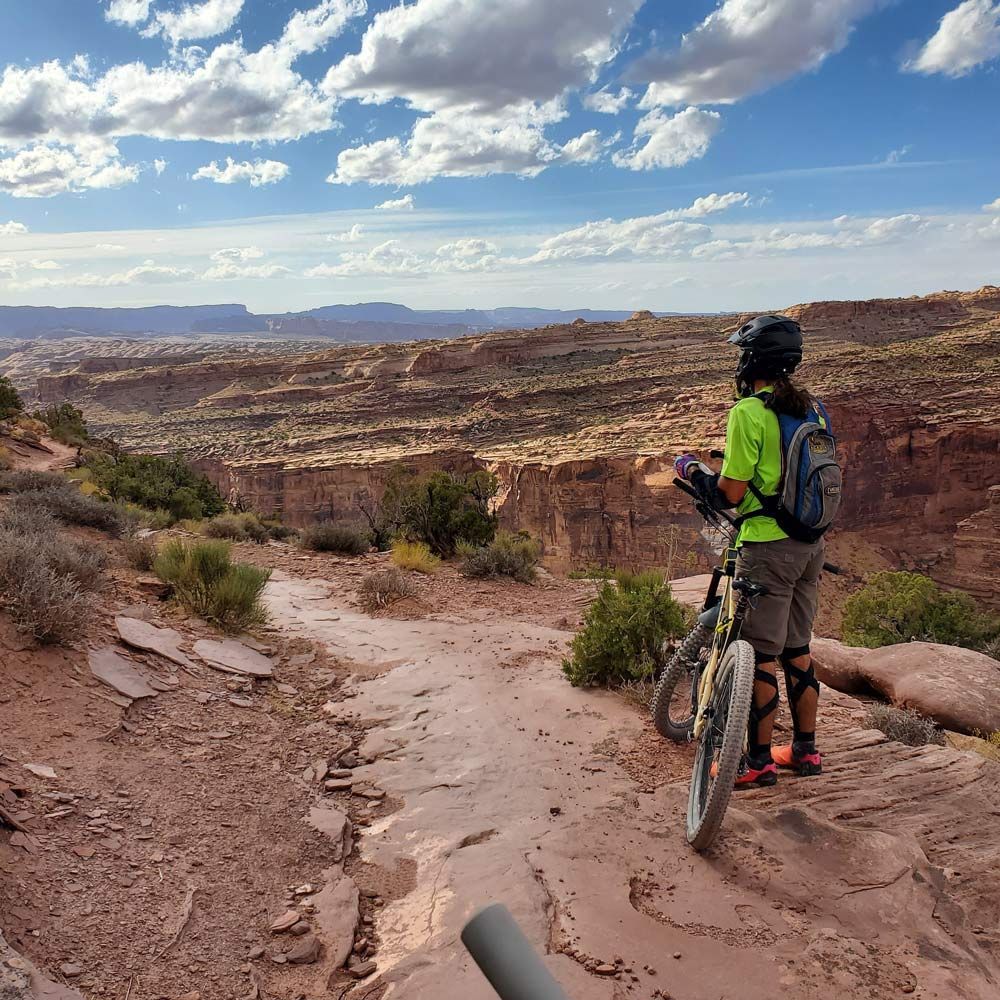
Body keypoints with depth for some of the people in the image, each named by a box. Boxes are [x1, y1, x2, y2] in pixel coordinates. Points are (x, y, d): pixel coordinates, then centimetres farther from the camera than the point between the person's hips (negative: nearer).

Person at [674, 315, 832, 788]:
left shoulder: (748, 412, -16)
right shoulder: (813, 409, 8)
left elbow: (730, 494, -17)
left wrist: (691, 467, 0)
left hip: (767, 548, -8)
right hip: (811, 544, 8)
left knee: (760, 656, 3)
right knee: (797, 649, 18)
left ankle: (759, 761, 13)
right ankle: (805, 749, 28)